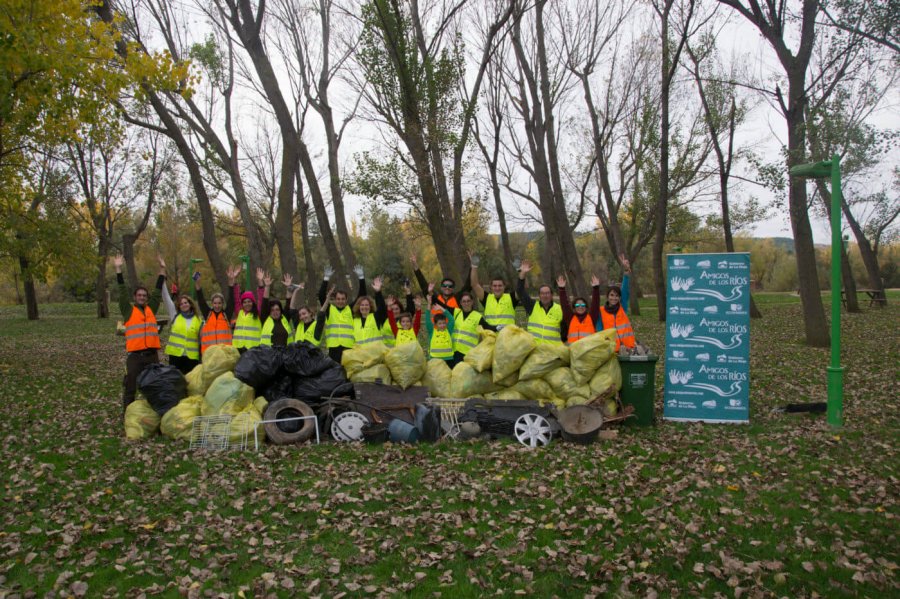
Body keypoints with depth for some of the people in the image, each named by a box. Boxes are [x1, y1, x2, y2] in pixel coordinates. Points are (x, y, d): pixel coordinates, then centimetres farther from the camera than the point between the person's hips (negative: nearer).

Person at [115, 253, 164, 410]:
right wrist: (118, 269, -7)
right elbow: (122, 292, -2)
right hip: (135, 356, -3)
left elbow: (158, 290, 12)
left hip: (152, 355, 3)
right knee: (130, 387, 2)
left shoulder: (151, 309, 11)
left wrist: (162, 269, 10)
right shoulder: (128, 310, 3)